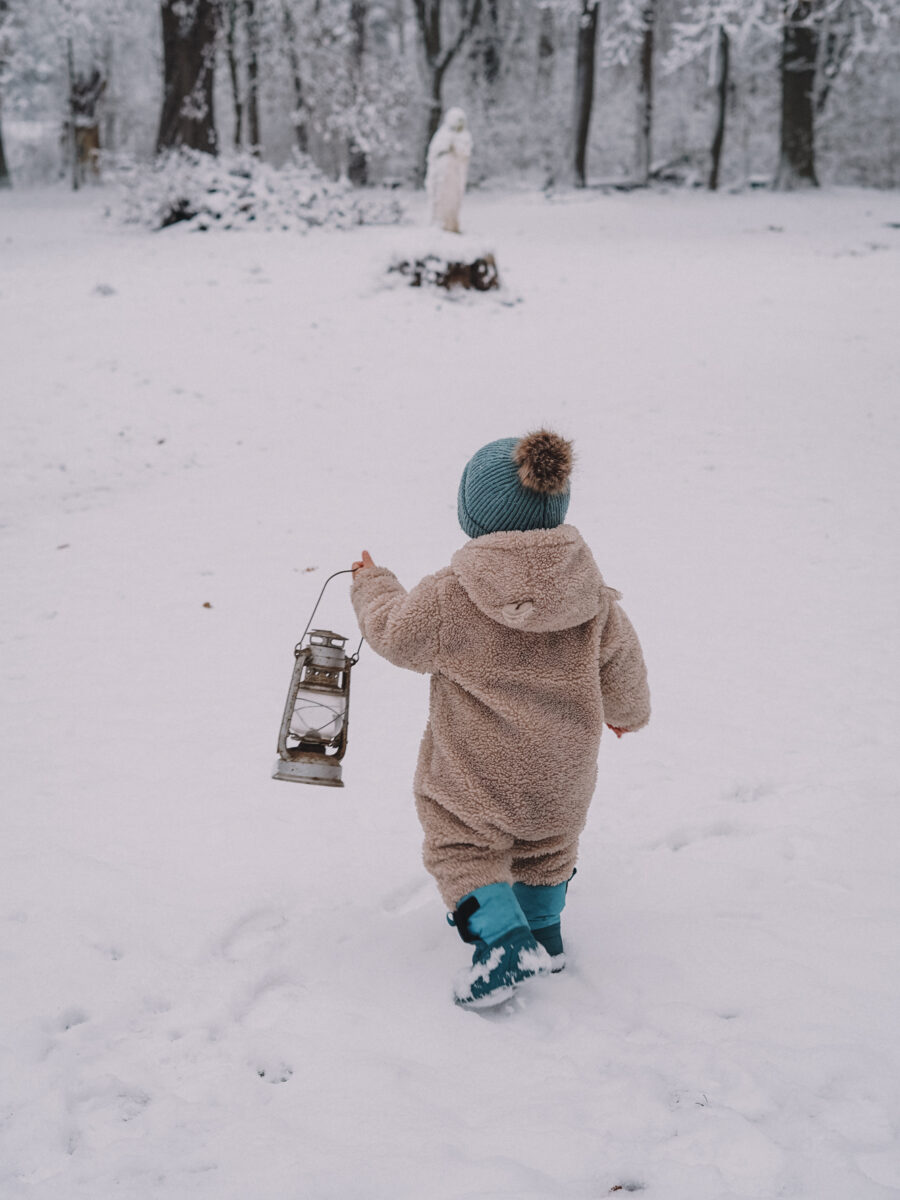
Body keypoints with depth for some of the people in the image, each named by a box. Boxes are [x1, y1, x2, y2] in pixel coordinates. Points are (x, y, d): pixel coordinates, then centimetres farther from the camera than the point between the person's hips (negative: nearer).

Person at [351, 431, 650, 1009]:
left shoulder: (449, 597, -23)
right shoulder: (591, 595, -12)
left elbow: (396, 633, -5)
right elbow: (622, 668, 0)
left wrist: (372, 586, 15)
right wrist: (628, 712, 23)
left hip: (477, 774, -4)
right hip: (561, 776, 4)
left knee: (461, 844, 13)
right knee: (548, 843, 28)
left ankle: (503, 939, -4)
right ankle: (544, 931, 40)